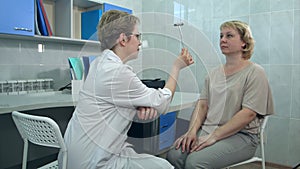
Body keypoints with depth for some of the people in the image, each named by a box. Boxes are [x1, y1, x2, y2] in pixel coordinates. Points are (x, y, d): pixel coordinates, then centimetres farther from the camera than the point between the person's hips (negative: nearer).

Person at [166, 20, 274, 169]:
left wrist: (214, 136, -18)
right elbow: (202, 104, 9)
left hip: (240, 135, -4)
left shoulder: (254, 72, -3)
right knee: (173, 156, -20)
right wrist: (192, 130, -8)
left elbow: (249, 113, -13)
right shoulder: (214, 73, 16)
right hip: (207, 130, 5)